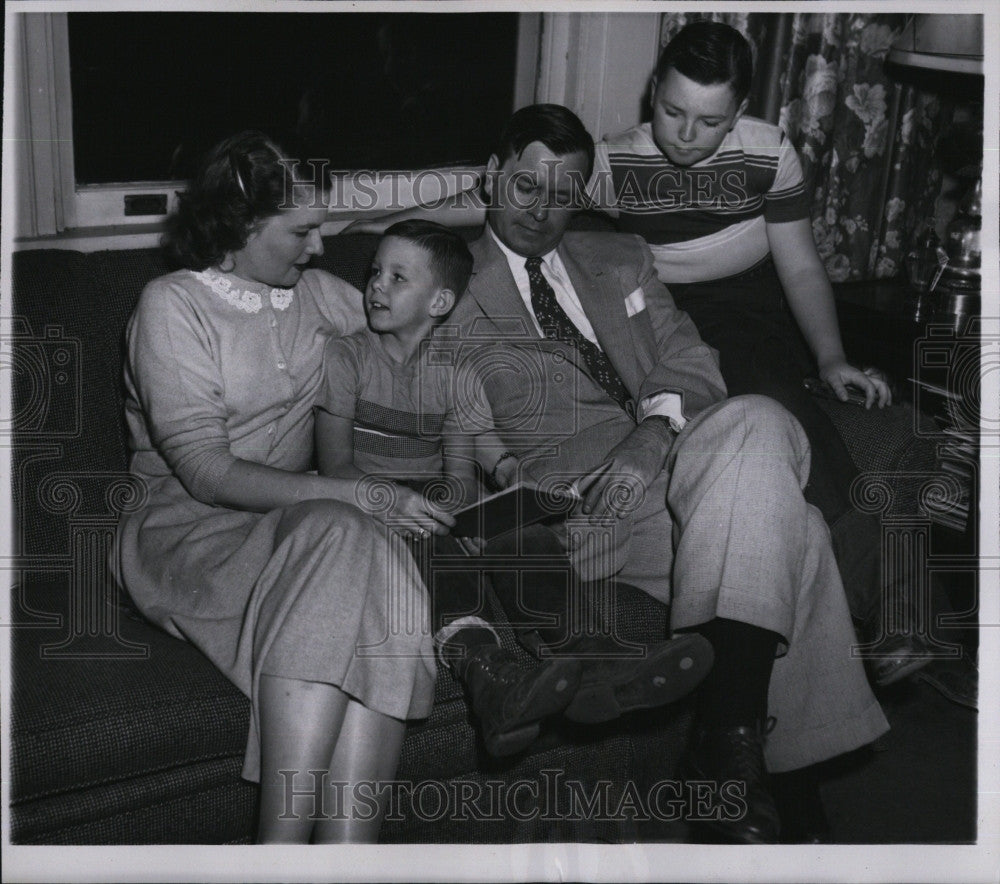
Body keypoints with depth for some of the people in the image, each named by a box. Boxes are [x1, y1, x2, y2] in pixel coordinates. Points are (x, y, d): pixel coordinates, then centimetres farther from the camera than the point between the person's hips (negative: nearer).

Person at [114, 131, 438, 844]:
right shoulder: (173, 305, -6)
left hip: (299, 517, 5)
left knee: (371, 552, -30)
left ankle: (348, 849, -37)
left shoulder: (313, 293, 13)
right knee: (338, 535, -34)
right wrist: (360, 494, -20)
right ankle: (285, 841, -37)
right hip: (187, 528, -5)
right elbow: (208, 473, -15)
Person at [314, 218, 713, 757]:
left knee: (526, 534, -26)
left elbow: (462, 478, 5)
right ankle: (489, 676, -59)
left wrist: (500, 468, -19)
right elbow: (335, 465, -5)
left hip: (435, 505, 3)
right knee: (429, 545, -37)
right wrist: (388, 496, -24)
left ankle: (583, 671, -48)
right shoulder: (345, 357, 6)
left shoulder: (455, 372, 14)